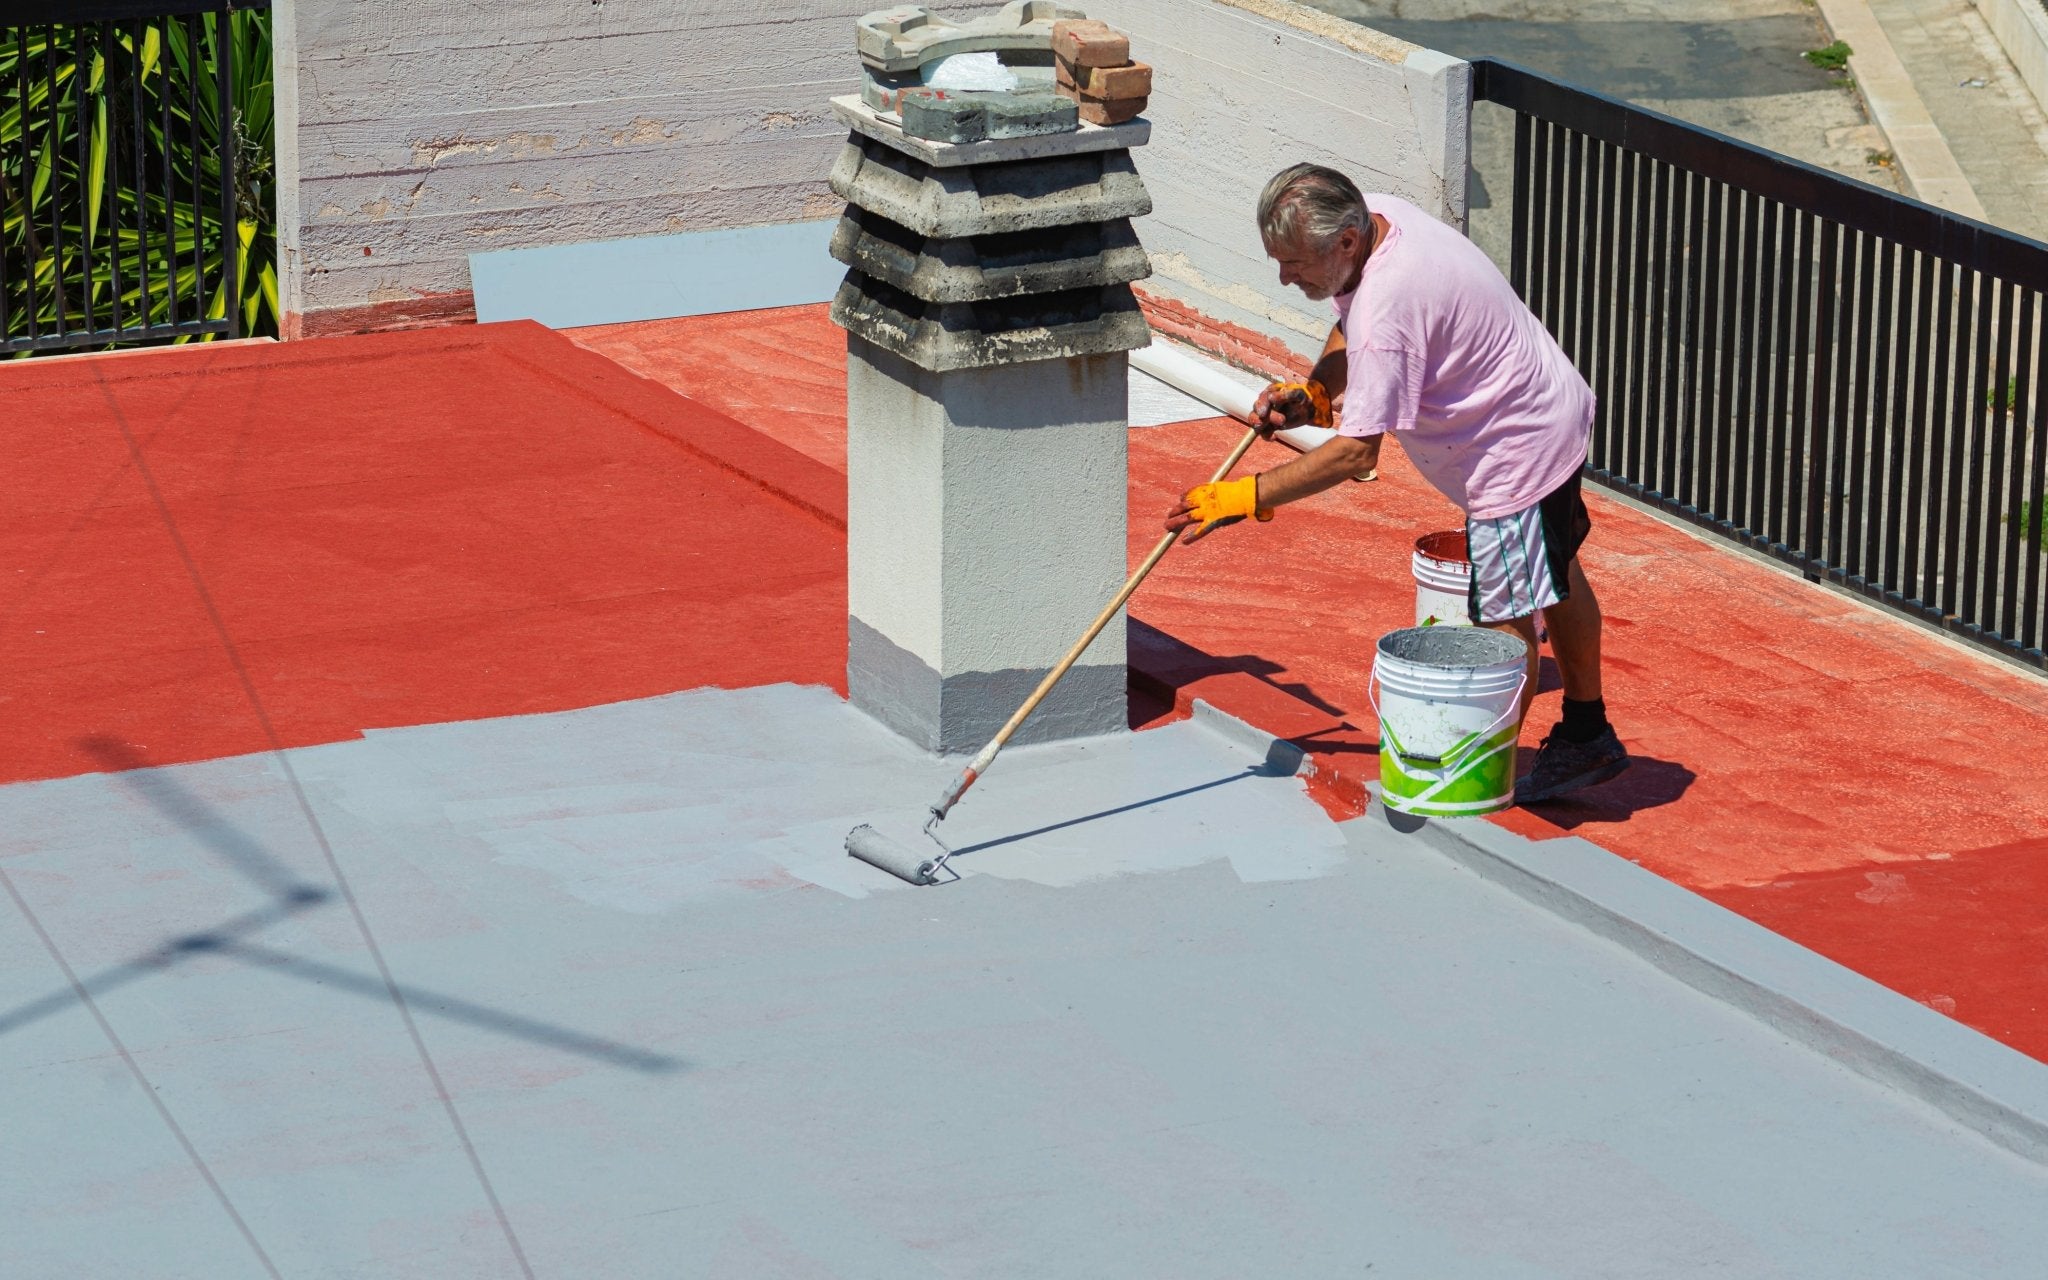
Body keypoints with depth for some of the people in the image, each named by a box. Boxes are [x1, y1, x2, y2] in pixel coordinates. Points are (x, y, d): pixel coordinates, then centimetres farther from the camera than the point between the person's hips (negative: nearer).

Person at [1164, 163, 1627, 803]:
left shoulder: (1387, 310, -36)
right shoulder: (1379, 216, -7)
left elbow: (1356, 452, -33)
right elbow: (1350, 328, 12)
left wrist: (1245, 497, -28)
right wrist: (1310, 393, -6)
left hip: (1520, 450, -11)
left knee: (1505, 618, -2)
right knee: (1555, 578, 25)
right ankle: (1589, 737, 43)